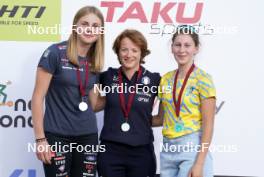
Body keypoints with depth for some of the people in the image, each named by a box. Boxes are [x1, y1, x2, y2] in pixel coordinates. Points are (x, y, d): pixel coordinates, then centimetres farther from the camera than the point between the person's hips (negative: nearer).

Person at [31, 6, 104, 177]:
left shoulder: (95, 61, 8)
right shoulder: (55, 52, -9)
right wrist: (40, 138, -13)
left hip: (88, 135, 5)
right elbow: (38, 97, -10)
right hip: (57, 135, -5)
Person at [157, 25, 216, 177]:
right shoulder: (166, 79, 9)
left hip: (193, 148, -5)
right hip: (168, 149, 5)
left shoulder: (202, 78, -6)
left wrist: (199, 164, -15)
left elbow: (208, 124, -10)